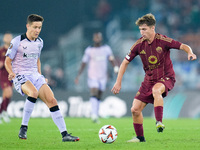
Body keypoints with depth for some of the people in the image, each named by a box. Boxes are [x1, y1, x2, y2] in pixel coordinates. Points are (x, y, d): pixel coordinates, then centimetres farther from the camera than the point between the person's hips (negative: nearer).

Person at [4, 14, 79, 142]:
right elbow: (8, 61, -3)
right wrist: (12, 73, -21)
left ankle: (64, 134, -8)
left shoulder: (39, 42, 12)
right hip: (20, 77, -6)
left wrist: (40, 76, 15)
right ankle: (23, 128, -25)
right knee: (33, 92, -36)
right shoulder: (17, 41, -7)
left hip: (35, 76, 6)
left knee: (51, 100, -10)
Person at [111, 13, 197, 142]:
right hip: (149, 79, 5)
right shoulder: (139, 44, -5)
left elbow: (184, 46, -13)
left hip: (166, 77, -5)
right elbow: (125, 62, 3)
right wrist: (118, 82, -2)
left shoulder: (163, 40, -16)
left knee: (156, 90, -40)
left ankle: (159, 122, -41)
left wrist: (190, 53, -37)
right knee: (135, 109, -2)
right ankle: (140, 137, 18)